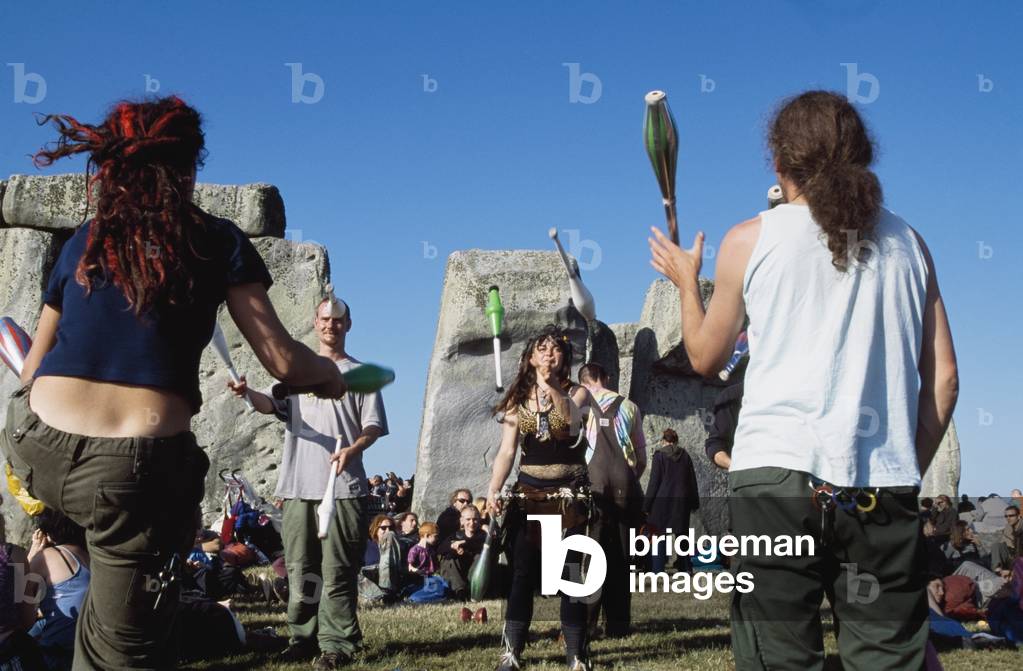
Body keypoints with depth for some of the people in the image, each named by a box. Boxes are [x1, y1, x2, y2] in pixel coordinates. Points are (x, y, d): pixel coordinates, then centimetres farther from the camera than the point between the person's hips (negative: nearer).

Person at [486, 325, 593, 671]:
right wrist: (493, 488, -14)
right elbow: (506, 450, 0)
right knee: (523, 573, 0)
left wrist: (550, 385, -23)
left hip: (569, 493, -1)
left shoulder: (577, 392, 4)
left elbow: (571, 418, -19)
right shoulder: (518, 399, 8)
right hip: (528, 493, 2)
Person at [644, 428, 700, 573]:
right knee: (682, 533, 14)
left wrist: (646, 505, -3)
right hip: (682, 501, 4)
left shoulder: (659, 456, -5)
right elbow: (692, 481, 10)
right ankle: (685, 567, 15)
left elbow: (653, 482, -7)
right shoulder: (685, 456, 7)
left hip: (662, 501, -4)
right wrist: (694, 503, 16)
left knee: (658, 534, -1)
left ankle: (657, 569, -8)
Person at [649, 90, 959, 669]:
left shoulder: (750, 241, 3)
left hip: (778, 472, -2)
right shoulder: (907, 244, 10)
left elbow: (706, 357, 15)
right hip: (883, 487, 2)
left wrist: (687, 281, 30)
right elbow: (943, 378, 9)